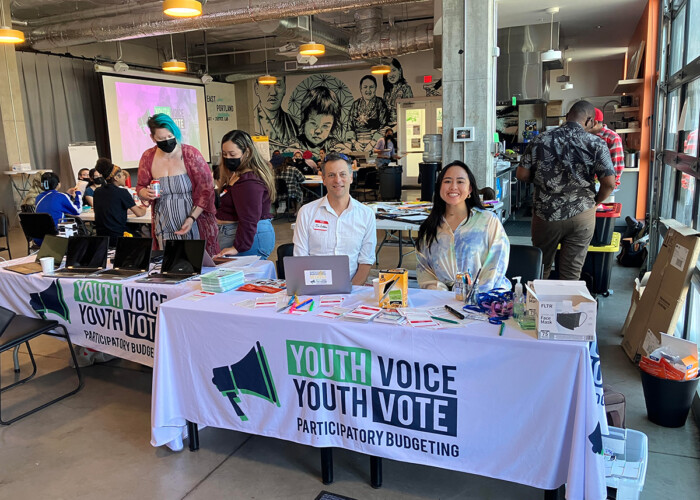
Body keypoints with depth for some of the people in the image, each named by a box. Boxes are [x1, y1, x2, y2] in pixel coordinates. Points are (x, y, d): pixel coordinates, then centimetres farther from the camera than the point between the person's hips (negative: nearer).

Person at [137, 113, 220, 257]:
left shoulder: (191, 154, -5)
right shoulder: (147, 158, 4)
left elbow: (206, 190, -6)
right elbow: (140, 188, 16)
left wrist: (192, 218, -14)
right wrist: (146, 194, -9)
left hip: (194, 226, -2)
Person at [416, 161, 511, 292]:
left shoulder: (489, 221, 5)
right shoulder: (428, 227, 13)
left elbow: (496, 265, -1)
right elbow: (422, 267, 9)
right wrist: (441, 294, -8)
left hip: (484, 296, -1)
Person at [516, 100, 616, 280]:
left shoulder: (540, 140, -3)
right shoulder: (596, 144, -7)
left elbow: (521, 174, -2)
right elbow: (609, 183, -11)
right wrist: (594, 202, 8)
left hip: (545, 216, 1)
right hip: (581, 216, -1)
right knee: (571, 273, 9)